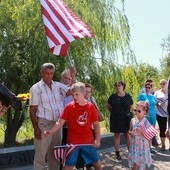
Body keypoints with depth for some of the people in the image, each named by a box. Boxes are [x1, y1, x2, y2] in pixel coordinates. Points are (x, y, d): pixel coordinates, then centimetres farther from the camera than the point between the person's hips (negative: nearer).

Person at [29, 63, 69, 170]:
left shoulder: (58, 86, 8)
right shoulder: (36, 88, -4)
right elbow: (32, 110, -5)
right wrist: (36, 128, -12)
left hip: (57, 124, 5)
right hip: (43, 124, -4)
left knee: (55, 154, 14)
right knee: (41, 154, -1)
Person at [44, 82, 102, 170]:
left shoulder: (91, 107, -3)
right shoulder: (69, 107, -7)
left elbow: (96, 124, 3)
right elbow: (60, 122, -9)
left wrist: (97, 139, -4)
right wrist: (51, 131, -25)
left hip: (88, 141, 2)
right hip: (73, 142, -2)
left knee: (97, 162, 13)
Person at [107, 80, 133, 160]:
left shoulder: (128, 96, 1)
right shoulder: (113, 96, 0)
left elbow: (131, 107, 14)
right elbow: (108, 106, 11)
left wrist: (128, 113, 2)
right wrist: (114, 112, 6)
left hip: (126, 118, 0)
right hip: (115, 118, 0)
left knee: (127, 135, 4)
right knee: (116, 135, 6)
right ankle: (117, 153, 13)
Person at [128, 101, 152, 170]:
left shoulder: (146, 122, -12)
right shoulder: (133, 120, -1)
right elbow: (129, 130, 11)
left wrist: (142, 132, -27)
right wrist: (131, 132, -11)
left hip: (143, 145, -3)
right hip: (134, 144, 3)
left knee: (142, 162, 9)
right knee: (135, 163, 9)